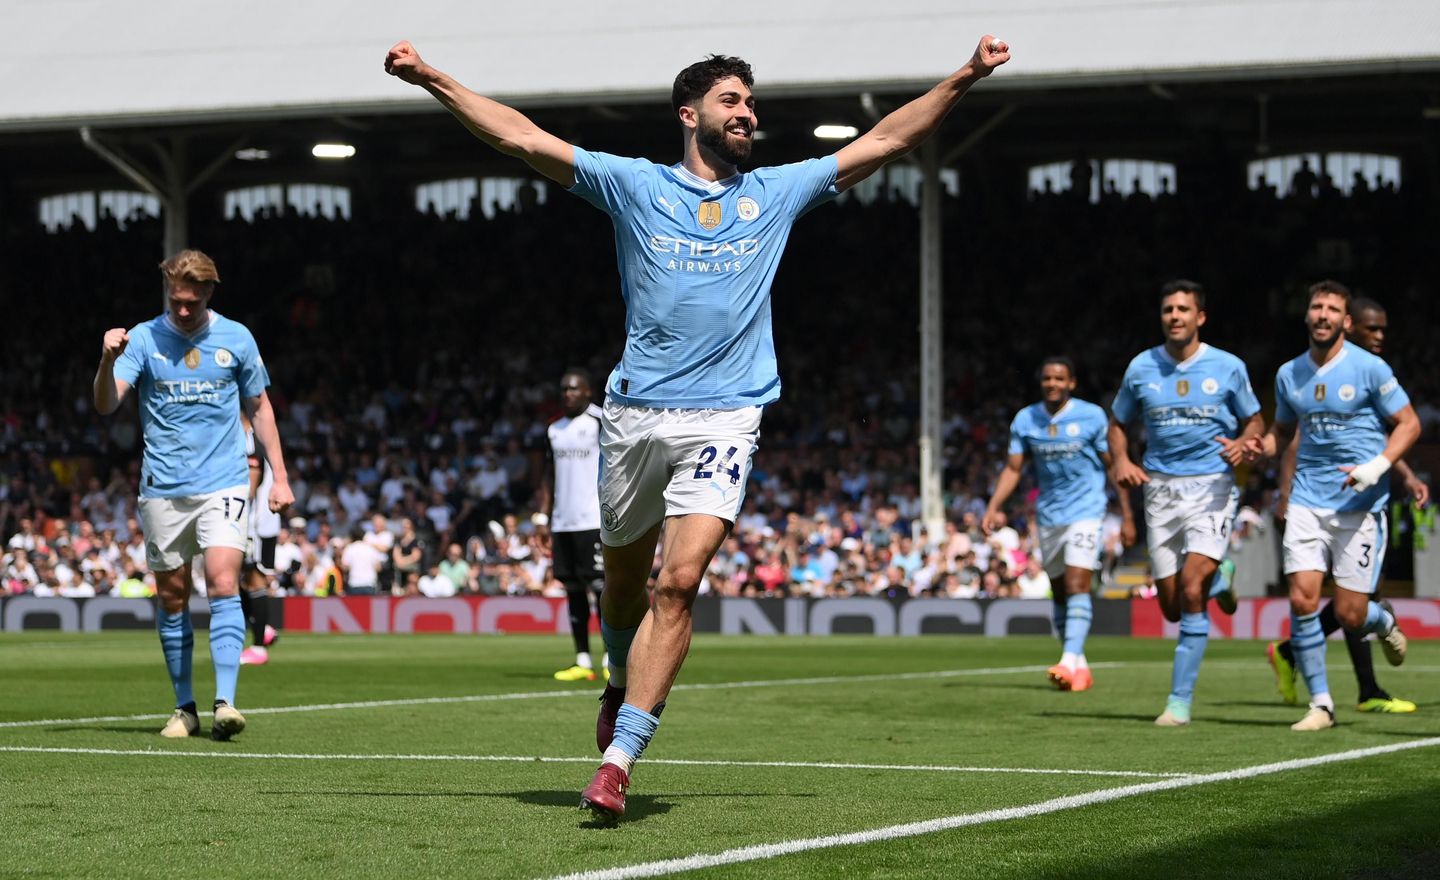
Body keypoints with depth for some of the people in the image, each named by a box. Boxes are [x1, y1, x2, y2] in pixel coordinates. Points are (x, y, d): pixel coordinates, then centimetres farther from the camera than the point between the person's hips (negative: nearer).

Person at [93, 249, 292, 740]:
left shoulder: (236, 339, 3)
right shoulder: (144, 339, 0)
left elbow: (259, 407, 14)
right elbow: (106, 404, -11)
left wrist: (279, 476, 9)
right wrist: (108, 359, -30)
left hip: (223, 483, -1)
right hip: (163, 490, 1)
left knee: (223, 584, -15)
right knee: (171, 597, 5)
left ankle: (226, 703, -19)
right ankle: (184, 707, 15)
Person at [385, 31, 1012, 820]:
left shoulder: (776, 192, 13)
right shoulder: (635, 185, 8)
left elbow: (884, 141, 16)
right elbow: (522, 138, 4)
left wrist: (964, 77, 9)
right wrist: (429, 77, -2)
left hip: (723, 420, 0)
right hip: (634, 414, 0)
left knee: (680, 583, -15)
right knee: (624, 577, 13)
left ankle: (617, 762, -17)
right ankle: (621, 687, 45)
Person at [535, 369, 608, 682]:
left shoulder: (602, 423, -4)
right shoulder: (554, 430, 16)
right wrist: (543, 517, 13)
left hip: (595, 522, -7)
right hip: (562, 523, 7)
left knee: (602, 586, -8)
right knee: (573, 589, 6)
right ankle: (582, 662, 9)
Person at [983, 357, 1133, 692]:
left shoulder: (1092, 416, -6)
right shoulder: (1025, 420, 2)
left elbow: (1113, 465, -1)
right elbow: (1013, 468, 6)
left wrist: (1127, 515, -2)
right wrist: (993, 508, -7)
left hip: (1085, 511, -4)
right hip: (1049, 514, 4)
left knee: (1077, 585, -18)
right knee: (1059, 592, 8)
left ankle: (1070, 662, -26)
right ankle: (1079, 668, 18)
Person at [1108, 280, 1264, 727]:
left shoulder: (1228, 367, -1)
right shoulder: (1141, 368, 4)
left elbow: (1254, 421, 10)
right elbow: (1118, 423, 15)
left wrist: (1242, 443, -13)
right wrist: (1121, 461, -5)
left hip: (1212, 487, -3)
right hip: (1161, 490, 3)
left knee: (1191, 593, -18)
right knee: (1172, 608, 3)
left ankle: (1180, 700, -10)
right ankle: (1218, 576, 39)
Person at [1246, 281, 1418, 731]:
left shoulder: (1369, 368, -6)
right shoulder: (1288, 374, 8)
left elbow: (1408, 423, -2)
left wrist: (1378, 466, -17)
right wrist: (1262, 447, -2)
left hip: (1361, 504, -3)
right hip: (1308, 501, 3)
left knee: (1350, 616, -4)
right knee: (1302, 599, -11)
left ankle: (1384, 621, 35)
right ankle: (1320, 703, 1)